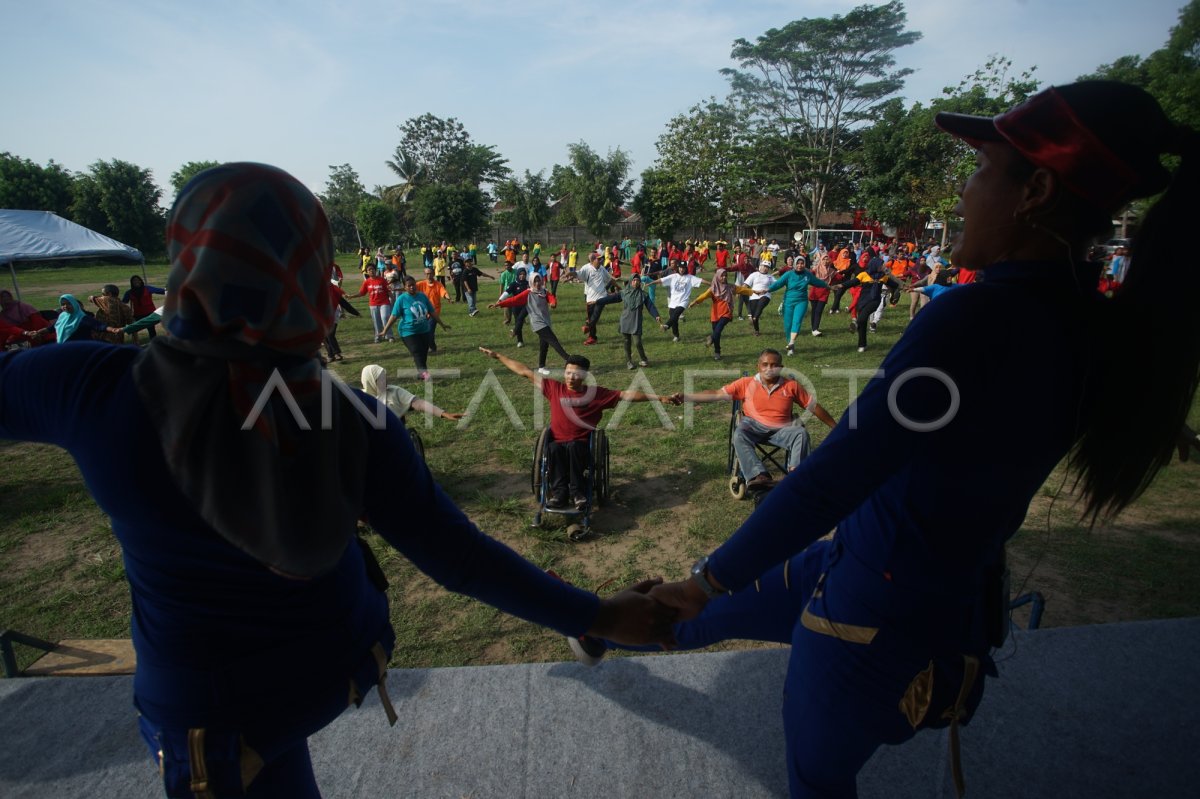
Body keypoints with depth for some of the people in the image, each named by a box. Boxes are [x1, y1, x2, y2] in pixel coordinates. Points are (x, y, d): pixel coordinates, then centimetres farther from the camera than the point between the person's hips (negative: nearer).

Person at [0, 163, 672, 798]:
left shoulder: (92, 386, -27)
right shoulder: (354, 422, -25)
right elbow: (460, 557, -22)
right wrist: (598, 617, -11)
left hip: (209, 705, -1)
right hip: (340, 661, 2)